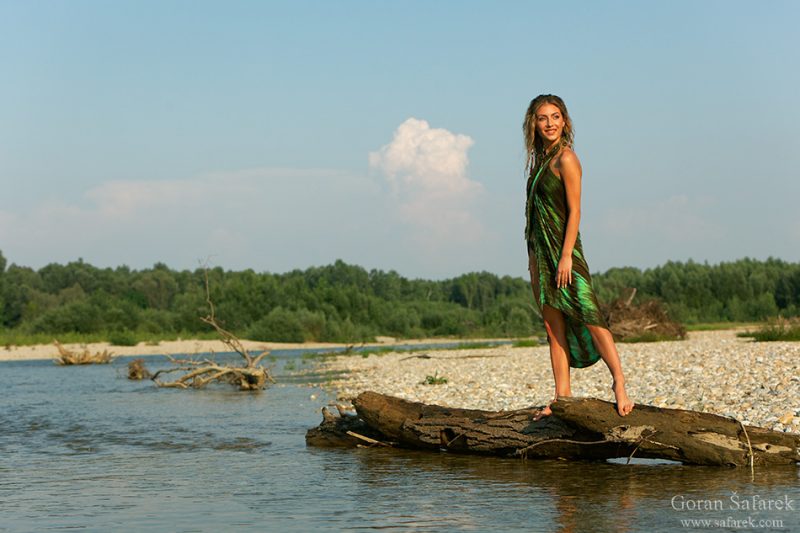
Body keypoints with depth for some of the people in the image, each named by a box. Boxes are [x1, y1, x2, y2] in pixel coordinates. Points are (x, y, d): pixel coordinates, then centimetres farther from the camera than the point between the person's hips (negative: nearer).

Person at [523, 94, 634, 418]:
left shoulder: (566, 159, -9)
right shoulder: (540, 160, 15)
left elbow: (574, 211, -13)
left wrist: (565, 256, -18)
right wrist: (534, 257, 16)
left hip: (563, 248, -8)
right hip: (540, 251, 8)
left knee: (589, 317, -12)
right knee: (553, 326, 6)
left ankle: (619, 382, -6)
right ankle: (561, 397, 7)